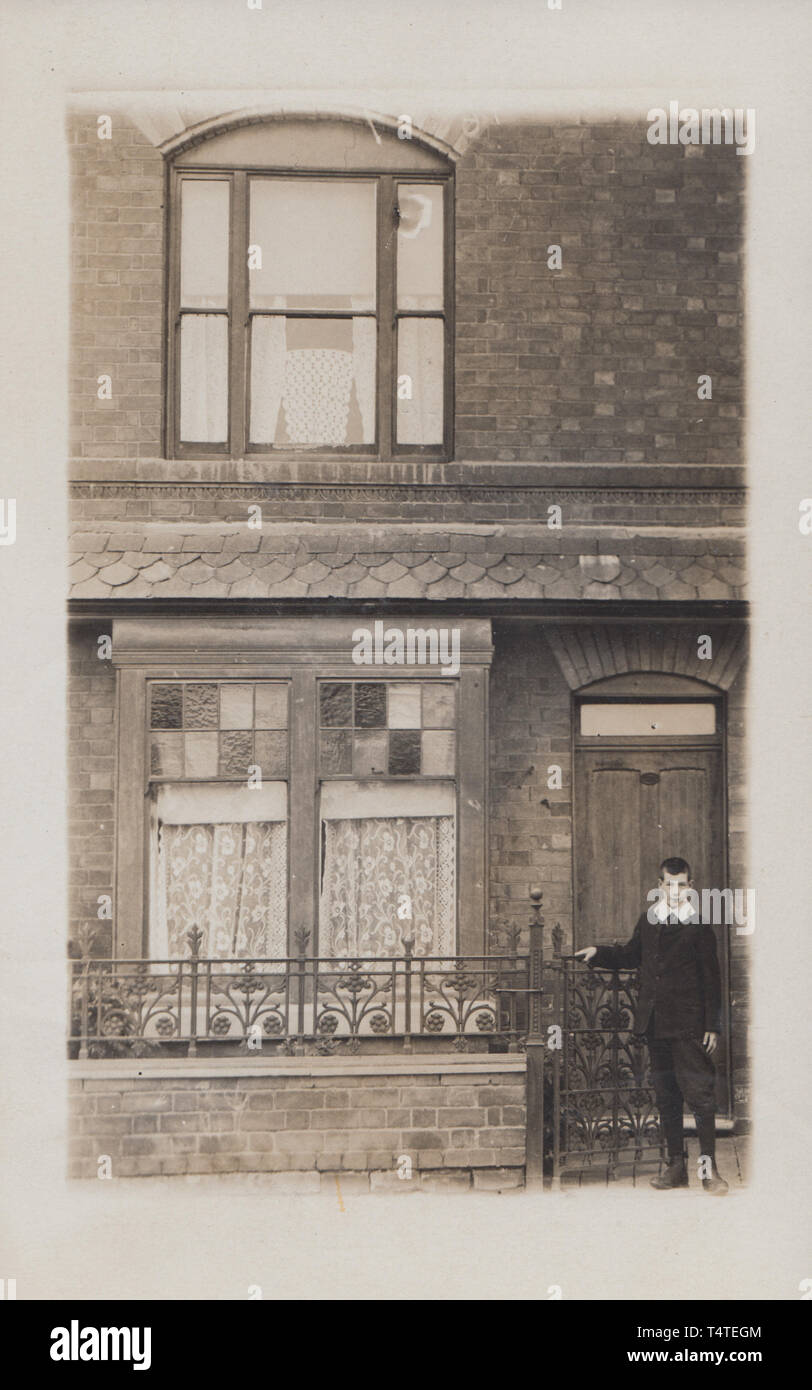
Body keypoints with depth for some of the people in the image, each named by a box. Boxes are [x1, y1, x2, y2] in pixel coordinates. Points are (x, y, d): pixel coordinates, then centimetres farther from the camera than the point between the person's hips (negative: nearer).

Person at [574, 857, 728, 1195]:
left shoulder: (699, 925, -5)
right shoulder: (648, 920, 11)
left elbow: (711, 977, -4)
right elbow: (631, 956, 27)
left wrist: (713, 1025, -7)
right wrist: (598, 953, 12)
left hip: (688, 1024, -6)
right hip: (655, 1024, 6)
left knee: (699, 1093, -7)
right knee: (665, 1096, 10)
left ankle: (709, 1167, -1)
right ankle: (676, 1165, 17)